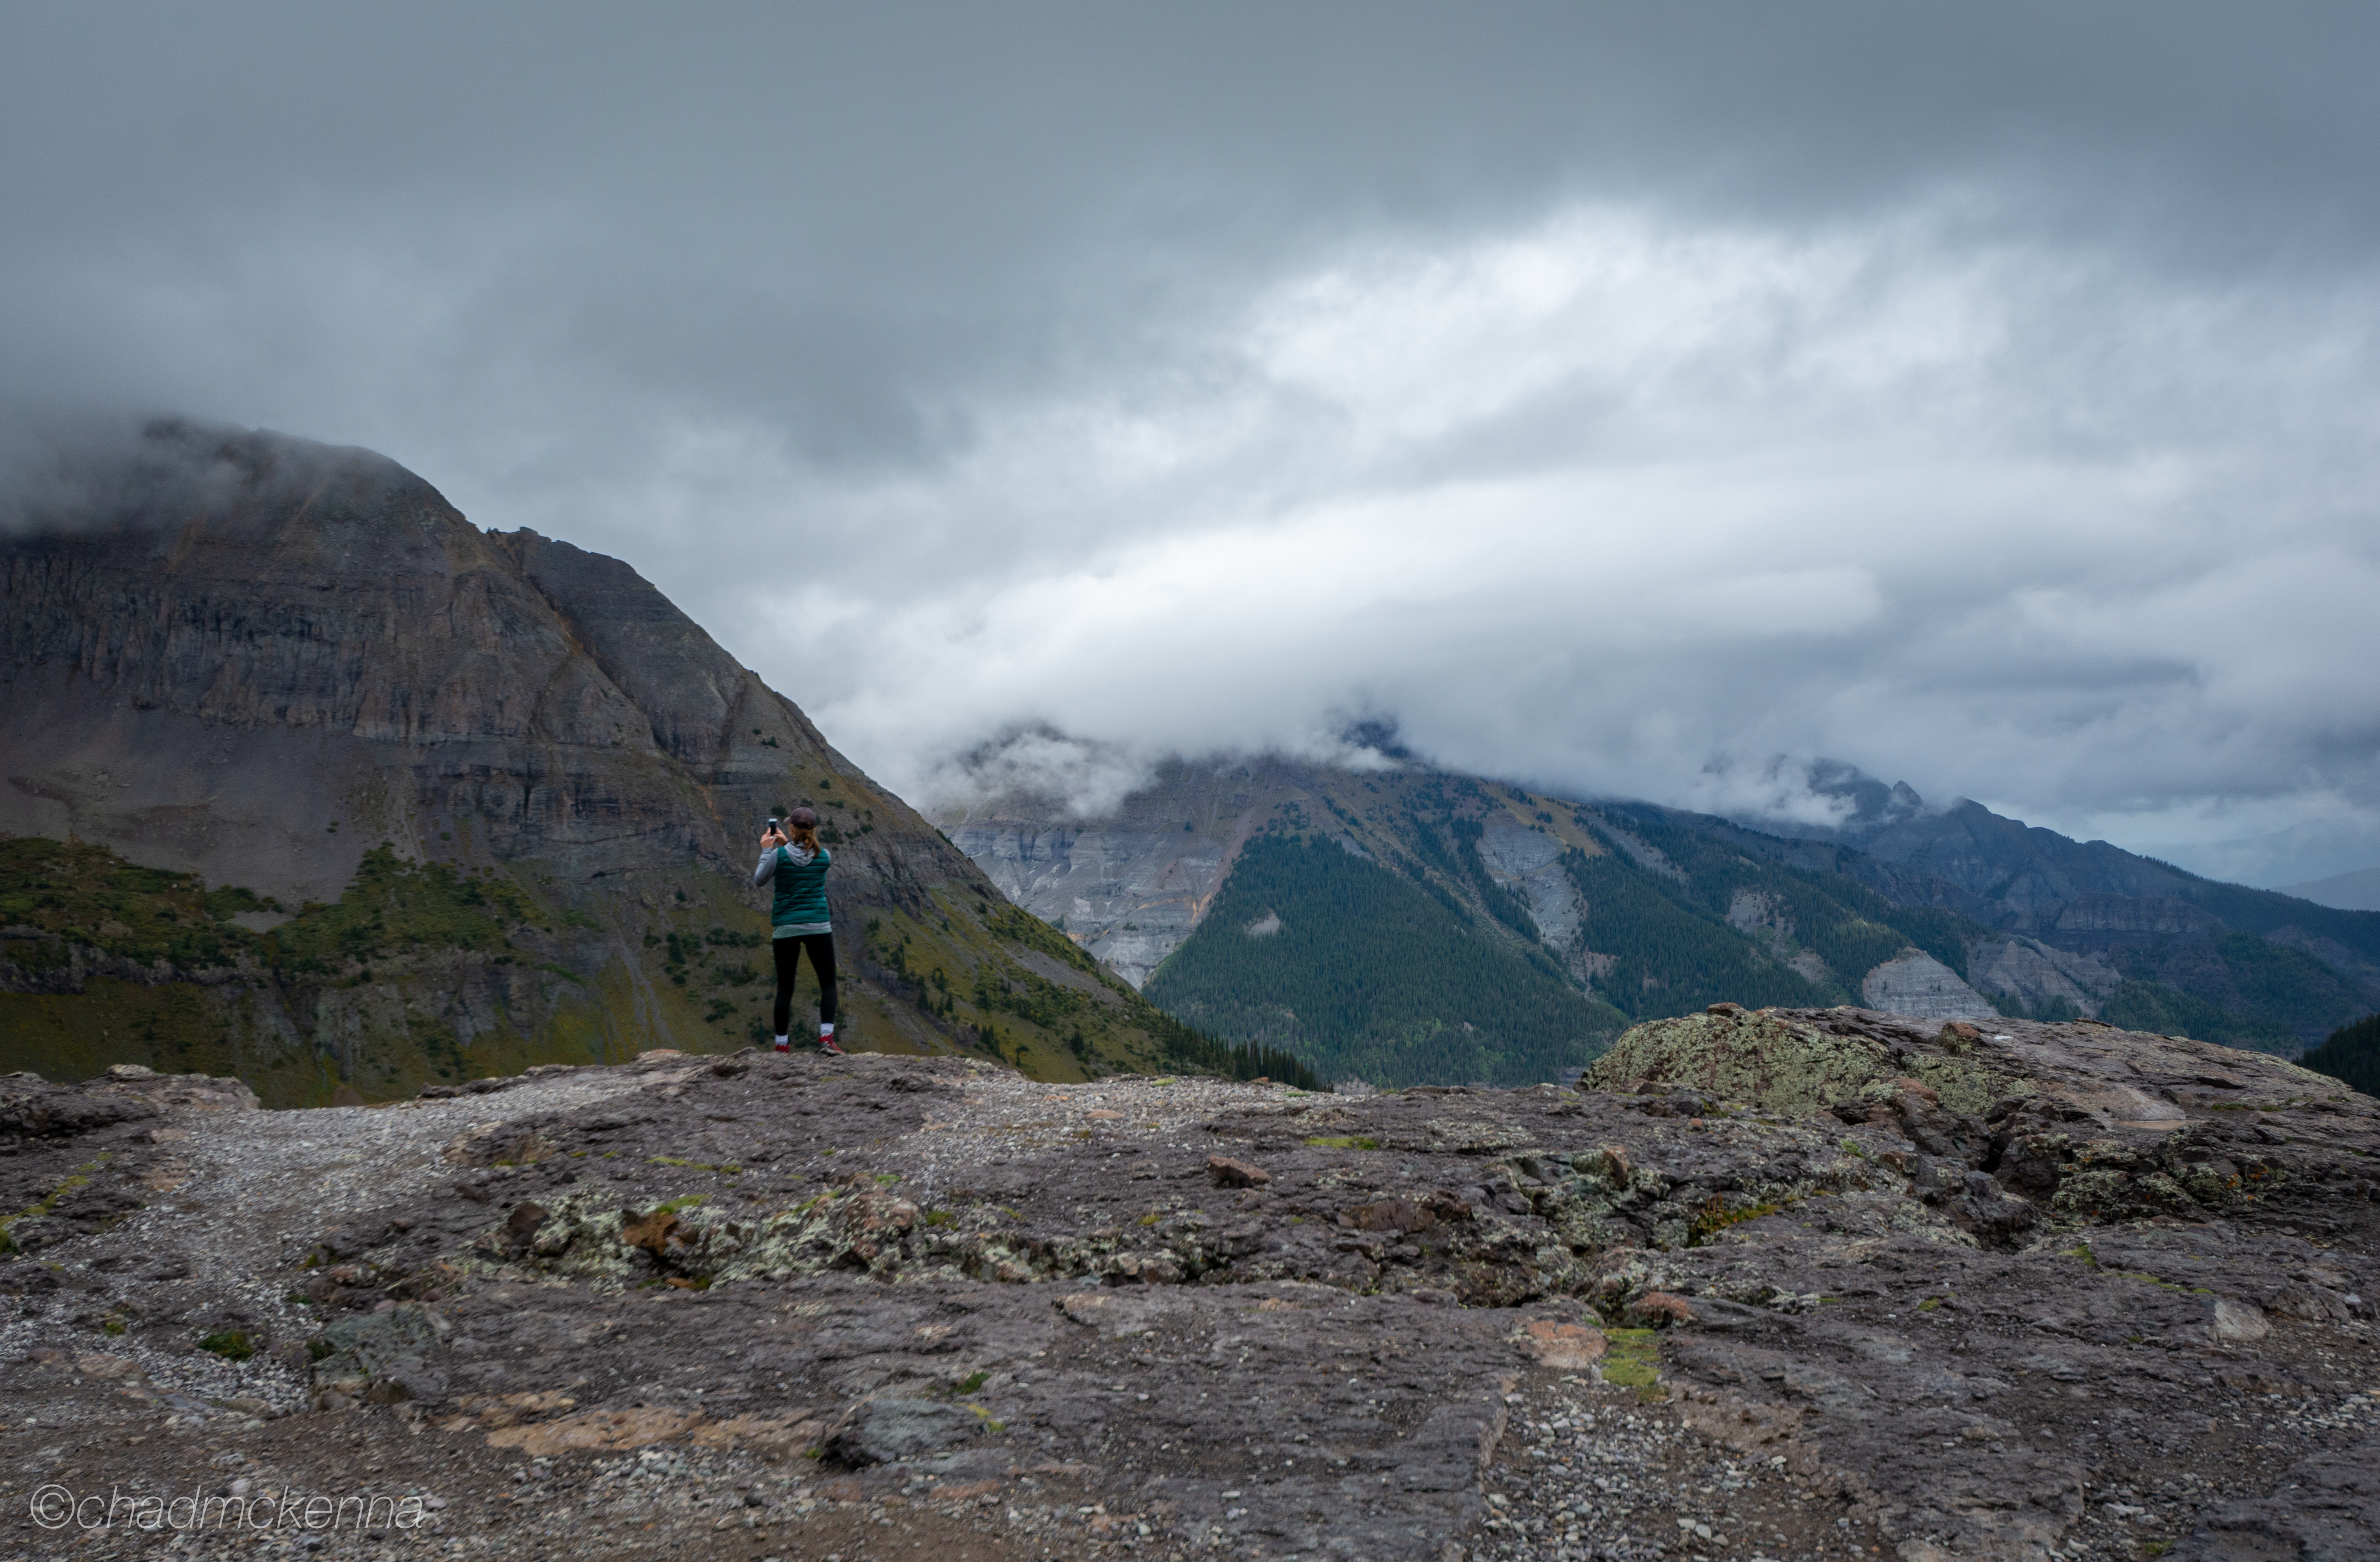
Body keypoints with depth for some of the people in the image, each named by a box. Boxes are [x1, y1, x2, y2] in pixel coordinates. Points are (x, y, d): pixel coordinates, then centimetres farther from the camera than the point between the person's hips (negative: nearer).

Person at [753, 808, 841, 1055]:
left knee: (785, 988, 8)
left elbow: (758, 882, 6)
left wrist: (766, 850, 11)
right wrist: (787, 844, 18)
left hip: (785, 929, 0)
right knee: (828, 984, 7)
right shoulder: (824, 856, -1)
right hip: (818, 927, 0)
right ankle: (826, 1037, -8)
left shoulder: (779, 855, -8)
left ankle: (781, 1045, 11)